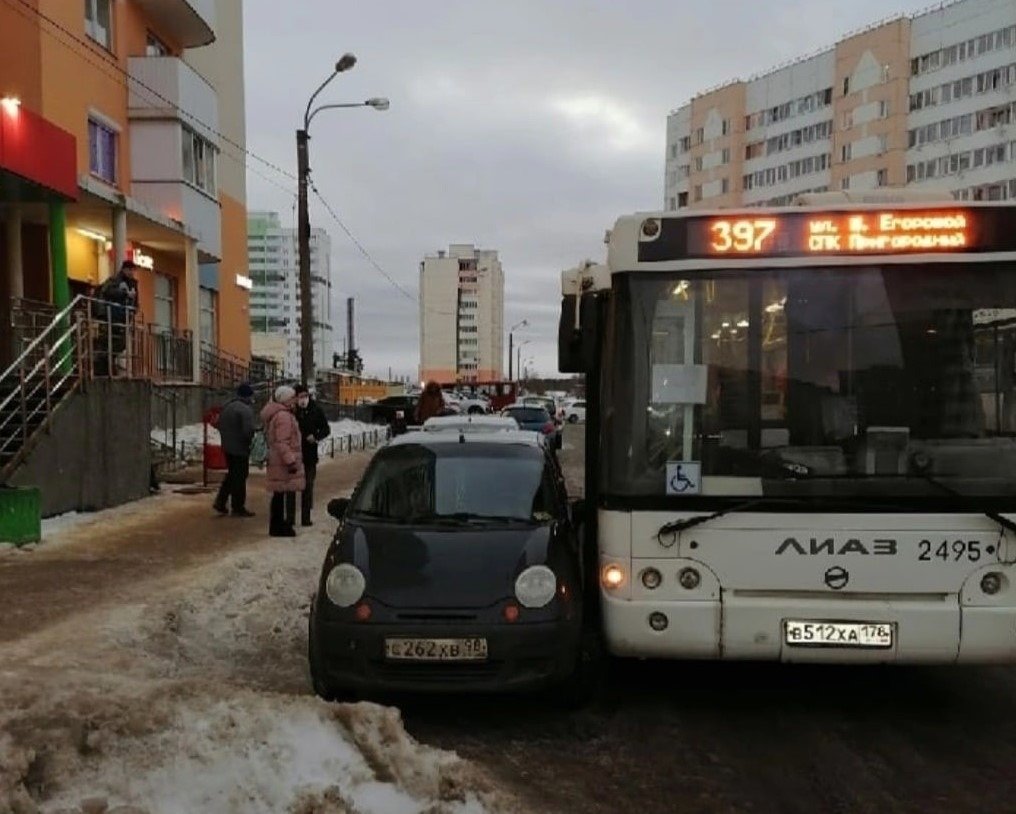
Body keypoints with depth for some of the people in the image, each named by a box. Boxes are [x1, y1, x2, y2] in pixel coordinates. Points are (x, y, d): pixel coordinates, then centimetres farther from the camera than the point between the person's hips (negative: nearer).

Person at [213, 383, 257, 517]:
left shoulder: (227, 406, 9)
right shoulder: (246, 409, -19)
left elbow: (219, 425, 15)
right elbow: (248, 431, -27)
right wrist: (249, 440, -8)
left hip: (227, 447, 8)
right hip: (240, 448, -8)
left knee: (232, 475, 21)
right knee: (240, 477, 1)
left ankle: (220, 502, 18)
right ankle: (238, 508, 8)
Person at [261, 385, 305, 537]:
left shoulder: (276, 415, 18)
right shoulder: (283, 416, -17)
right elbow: (282, 442, -24)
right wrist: (290, 461, -26)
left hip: (277, 462, 11)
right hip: (285, 462, -11)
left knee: (279, 494, 16)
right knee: (288, 494, -8)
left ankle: (276, 526, 23)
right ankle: (285, 526, -7)